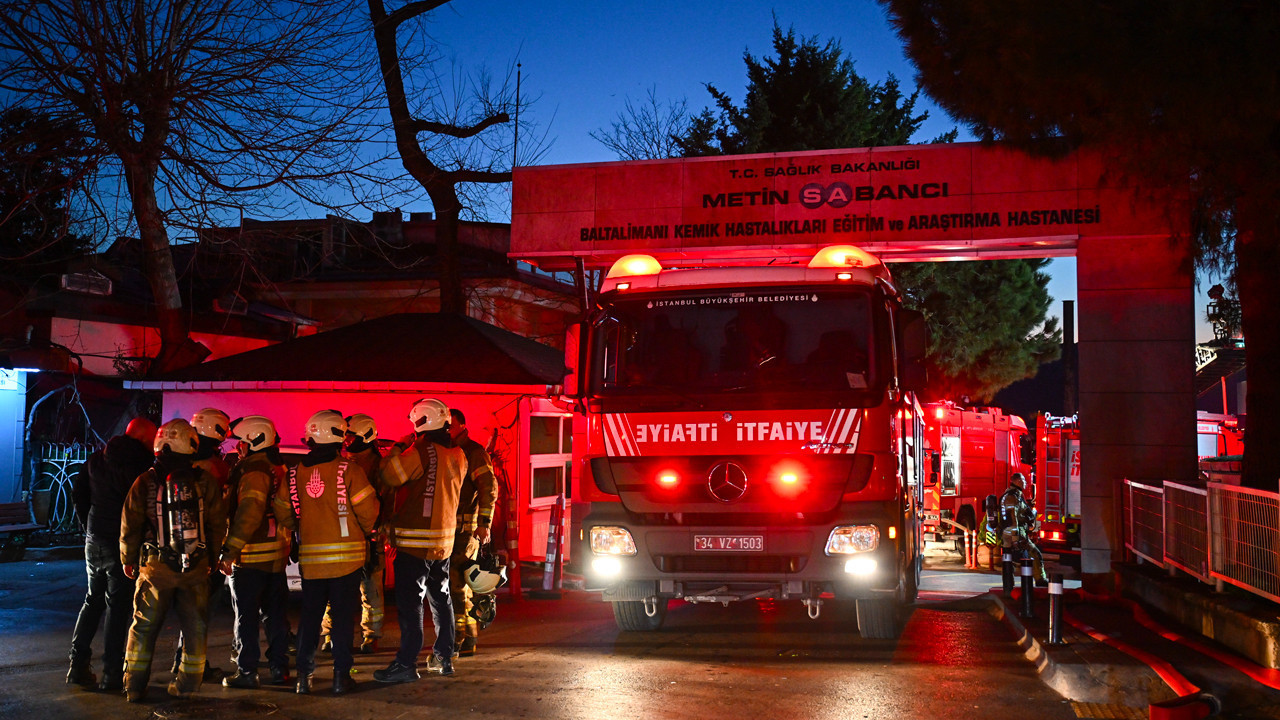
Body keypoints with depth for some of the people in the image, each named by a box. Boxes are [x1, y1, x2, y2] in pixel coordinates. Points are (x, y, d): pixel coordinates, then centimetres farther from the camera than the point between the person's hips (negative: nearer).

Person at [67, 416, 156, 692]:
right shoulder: (139, 463, -13)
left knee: (93, 601, 19)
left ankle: (78, 666, 17)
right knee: (118, 607, 0)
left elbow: (78, 490, 14)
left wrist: (88, 526, 18)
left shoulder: (97, 459, 8)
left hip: (95, 542, 7)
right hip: (122, 545, -6)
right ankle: (112, 674, 2)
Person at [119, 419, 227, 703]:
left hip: (156, 567, 0)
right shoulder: (204, 482, -5)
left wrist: (128, 560, 15)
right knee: (194, 628, 11)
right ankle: (188, 684, 16)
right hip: (197, 568, 0)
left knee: (144, 628, 11)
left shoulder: (145, 482, -6)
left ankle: (135, 687, 14)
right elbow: (218, 525, 1)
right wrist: (212, 558, 15)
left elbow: (130, 527, 0)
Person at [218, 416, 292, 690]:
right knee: (275, 613, 13)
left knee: (246, 616, 1)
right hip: (276, 553, 8)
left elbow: (249, 513, -25)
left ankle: (247, 672, 6)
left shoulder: (254, 470, -16)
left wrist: (230, 550, -25)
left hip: (252, 556, -8)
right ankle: (279, 668, 18)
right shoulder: (277, 467, 12)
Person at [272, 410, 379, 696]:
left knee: (310, 616, 12)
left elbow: (284, 514, 8)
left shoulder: (295, 474, 1)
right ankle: (341, 676, 7)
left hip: (310, 557, 3)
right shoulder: (348, 471, -11)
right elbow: (368, 511, -9)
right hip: (346, 555, -3)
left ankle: (303, 676, 15)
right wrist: (366, 533, 11)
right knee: (343, 616, 4)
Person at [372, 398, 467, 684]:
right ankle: (444, 657, 24)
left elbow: (389, 476, -18)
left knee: (410, 602, -4)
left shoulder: (422, 451, -18)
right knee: (440, 598, 17)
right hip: (444, 539, 8)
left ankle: (406, 664, -4)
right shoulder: (457, 455, 7)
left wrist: (398, 448, -3)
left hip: (415, 541, -8)